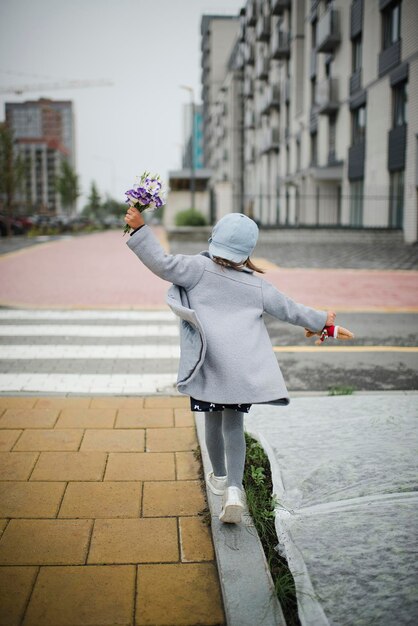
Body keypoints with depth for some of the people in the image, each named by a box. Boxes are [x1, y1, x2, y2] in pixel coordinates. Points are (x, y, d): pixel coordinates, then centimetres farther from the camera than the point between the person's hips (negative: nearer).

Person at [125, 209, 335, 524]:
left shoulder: (199, 269, -4)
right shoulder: (258, 286, 7)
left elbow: (163, 264, -15)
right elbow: (290, 310, 17)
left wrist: (140, 229, -11)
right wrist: (322, 320, 33)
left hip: (208, 364, -1)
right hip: (244, 368, 1)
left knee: (213, 421, 18)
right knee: (234, 426, 8)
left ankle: (220, 477, 38)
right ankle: (234, 489, -7)